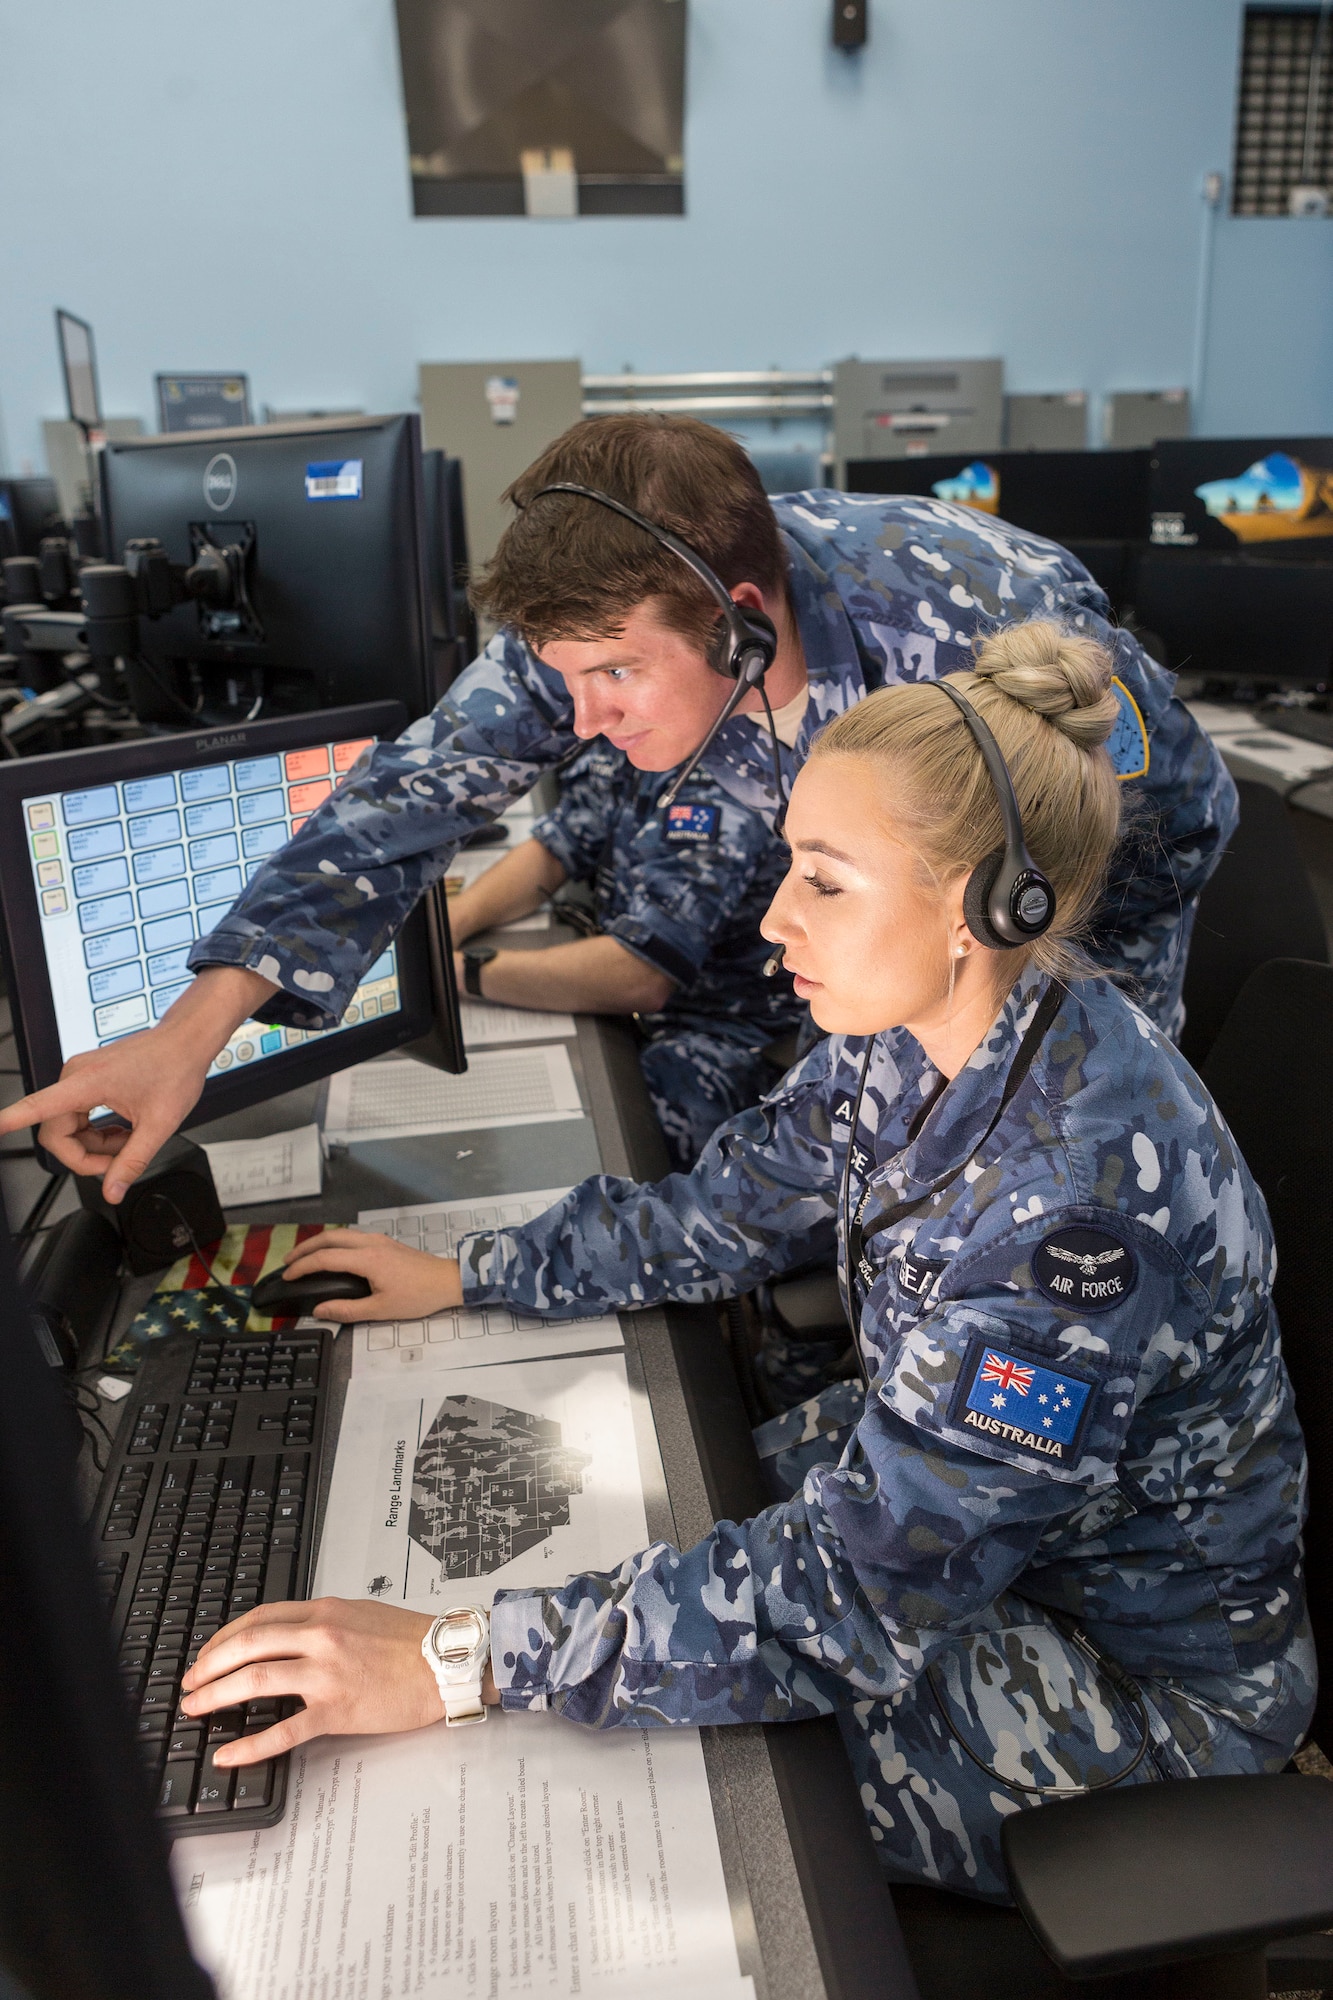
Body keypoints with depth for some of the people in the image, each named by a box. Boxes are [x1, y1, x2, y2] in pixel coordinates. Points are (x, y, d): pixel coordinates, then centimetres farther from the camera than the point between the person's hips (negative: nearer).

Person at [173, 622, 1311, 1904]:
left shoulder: (1085, 1192, -37)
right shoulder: (913, 1032, -12)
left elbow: (859, 1595, -36)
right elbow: (726, 1212, 2)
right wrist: (466, 1276, 3)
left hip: (1135, 1663, -6)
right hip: (951, 1480, 7)